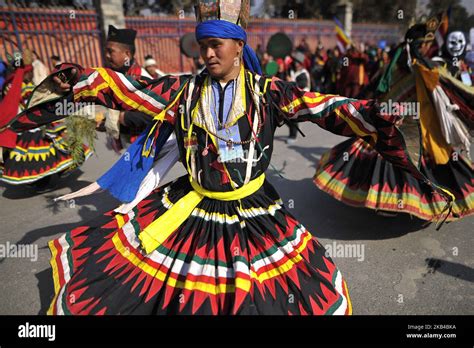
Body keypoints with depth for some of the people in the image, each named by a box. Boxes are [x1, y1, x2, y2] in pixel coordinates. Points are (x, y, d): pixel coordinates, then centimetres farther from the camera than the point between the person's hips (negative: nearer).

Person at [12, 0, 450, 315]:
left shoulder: (266, 91, -6)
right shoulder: (184, 90, 0)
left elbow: (323, 107, -12)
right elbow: (128, 91, -1)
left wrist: (372, 121, -23)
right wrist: (80, 83, -10)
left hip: (251, 212, -1)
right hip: (187, 206, 2)